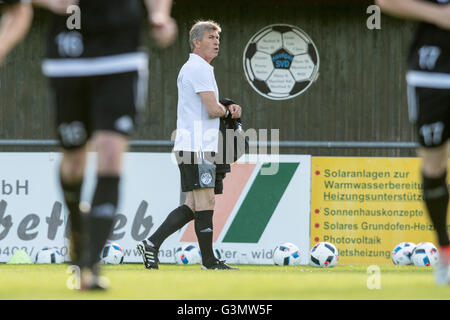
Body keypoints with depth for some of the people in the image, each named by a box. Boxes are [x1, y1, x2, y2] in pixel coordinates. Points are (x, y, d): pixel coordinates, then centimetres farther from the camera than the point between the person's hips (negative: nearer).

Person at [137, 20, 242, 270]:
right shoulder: (198, 68, -10)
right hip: (197, 147, -10)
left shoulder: (191, 68, 23)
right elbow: (213, 109, -18)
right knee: (205, 201, -8)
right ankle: (209, 261, -6)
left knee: (193, 205, 8)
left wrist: (228, 109, 11)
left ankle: (151, 244, 3)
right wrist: (227, 111, 4)